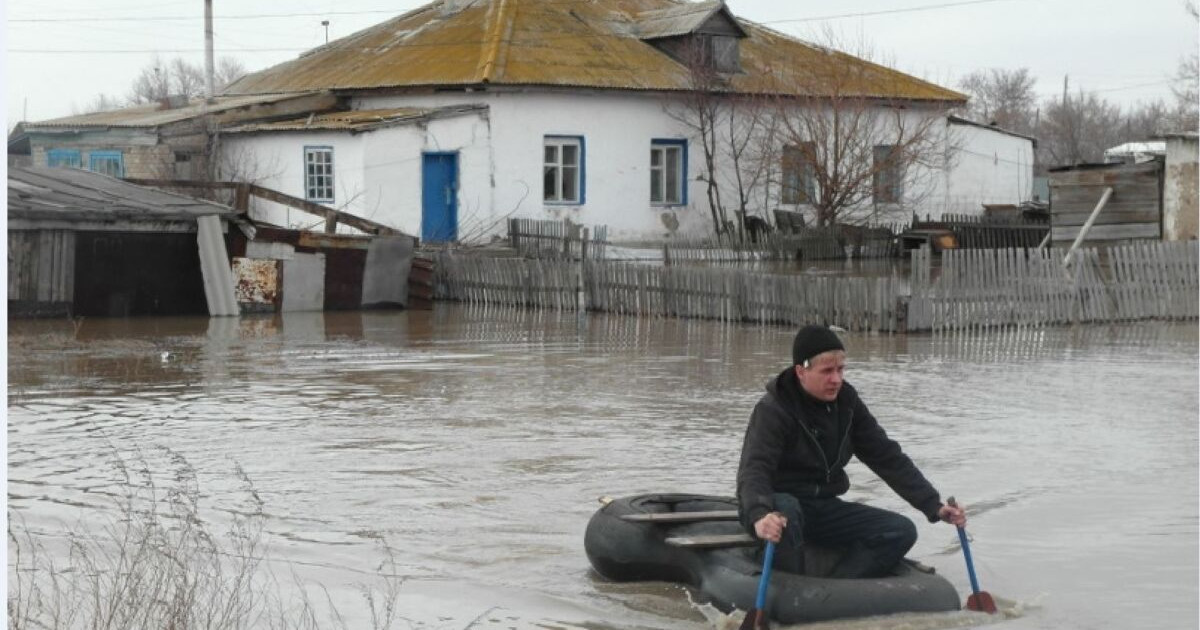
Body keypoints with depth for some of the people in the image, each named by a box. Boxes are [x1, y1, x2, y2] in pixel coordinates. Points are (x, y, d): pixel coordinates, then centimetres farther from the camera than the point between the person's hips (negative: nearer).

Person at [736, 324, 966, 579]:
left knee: (901, 531, -11)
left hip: (823, 509, 7)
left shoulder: (846, 402, 2)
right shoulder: (773, 409, -18)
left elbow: (886, 457, 5)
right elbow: (753, 471, -31)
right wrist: (760, 516, -53)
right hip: (779, 505, -7)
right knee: (784, 510, -41)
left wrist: (933, 506, -5)